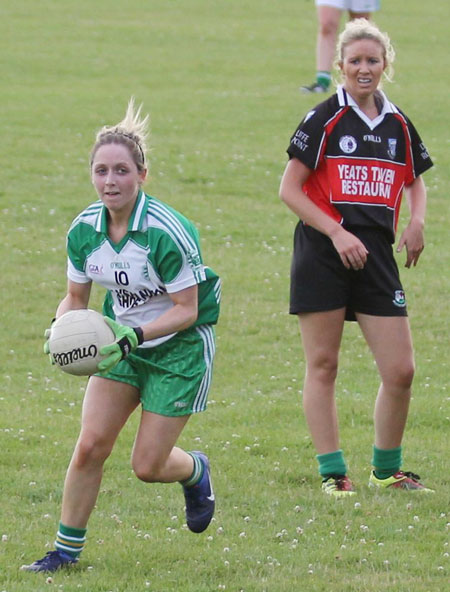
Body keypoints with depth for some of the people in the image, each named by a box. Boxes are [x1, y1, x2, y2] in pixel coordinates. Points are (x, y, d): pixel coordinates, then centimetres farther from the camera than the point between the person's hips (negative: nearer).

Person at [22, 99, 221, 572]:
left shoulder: (166, 232, -27)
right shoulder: (84, 230, -9)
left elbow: (186, 309, -21)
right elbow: (76, 296, 5)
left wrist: (135, 336, -33)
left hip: (181, 344, -5)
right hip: (122, 342, 5)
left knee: (147, 465, -3)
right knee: (90, 445, -8)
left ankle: (196, 473, 33)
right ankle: (66, 547, 6)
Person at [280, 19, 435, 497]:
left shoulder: (397, 125, 10)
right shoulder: (324, 120, -4)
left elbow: (415, 183, 26)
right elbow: (289, 189, -6)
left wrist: (416, 221, 5)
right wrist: (337, 233, -14)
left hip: (376, 256, 4)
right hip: (323, 255, -4)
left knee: (400, 372, -1)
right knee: (322, 365, 0)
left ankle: (386, 471, 17)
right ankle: (332, 473, 7)